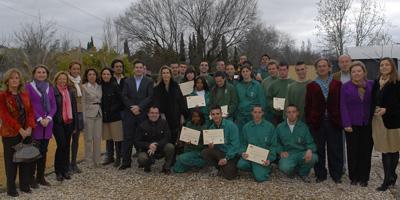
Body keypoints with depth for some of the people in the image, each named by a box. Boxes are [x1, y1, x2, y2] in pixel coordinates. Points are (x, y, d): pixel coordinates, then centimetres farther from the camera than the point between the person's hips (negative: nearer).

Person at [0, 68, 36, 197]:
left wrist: (29, 128, -8)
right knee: (11, 161, 4)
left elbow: (31, 111, 6)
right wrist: (20, 129, -16)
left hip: (26, 132, 4)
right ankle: (11, 188, 16)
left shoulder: (25, 94, 9)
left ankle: (24, 185, 21)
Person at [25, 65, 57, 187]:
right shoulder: (29, 86, -1)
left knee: (44, 151, 9)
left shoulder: (50, 88, 13)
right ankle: (31, 177, 8)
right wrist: (39, 119, -13)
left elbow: (54, 105, 9)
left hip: (47, 123, 4)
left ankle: (41, 177, 18)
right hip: (34, 123, -4)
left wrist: (48, 118, -7)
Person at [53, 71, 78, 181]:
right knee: (61, 145, -10)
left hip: (68, 122, 5)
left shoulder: (70, 92, 11)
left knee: (67, 146, 9)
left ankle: (65, 170, 21)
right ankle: (58, 171, 5)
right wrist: (51, 121, -12)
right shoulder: (53, 91, -3)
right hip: (58, 123, -5)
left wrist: (75, 125, 10)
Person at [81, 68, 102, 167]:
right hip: (89, 114, -4)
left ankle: (96, 160, 16)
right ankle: (87, 160, 12)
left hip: (99, 114, 5)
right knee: (89, 138, 0)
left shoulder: (99, 87, 12)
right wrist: (84, 117, -9)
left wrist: (102, 113, 6)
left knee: (98, 138, 6)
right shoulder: (84, 87, -2)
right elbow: (83, 102, -4)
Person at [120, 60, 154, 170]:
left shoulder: (149, 81, 6)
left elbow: (150, 97, -4)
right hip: (129, 114, 2)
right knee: (128, 138, 2)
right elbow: (124, 96, 4)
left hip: (143, 114, -1)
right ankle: (126, 161, 9)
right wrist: (132, 108, -8)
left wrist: (139, 107, -12)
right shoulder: (127, 81, 12)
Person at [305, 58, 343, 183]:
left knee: (335, 149, 5)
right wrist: (309, 120, -3)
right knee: (319, 149, 6)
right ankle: (320, 174, 18)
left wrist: (340, 119, -4)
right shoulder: (311, 86, 7)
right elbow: (308, 105, 4)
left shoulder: (337, 85, 6)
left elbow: (341, 103, 3)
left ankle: (336, 175, 17)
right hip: (317, 121, 1)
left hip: (333, 121, 0)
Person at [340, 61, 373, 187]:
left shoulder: (371, 85, 4)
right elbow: (343, 106, -4)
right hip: (352, 125, -1)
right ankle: (354, 177, 18)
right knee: (353, 151, 5)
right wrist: (346, 124, -11)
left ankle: (364, 178, 19)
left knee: (366, 151, 7)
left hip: (368, 124, 1)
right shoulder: (345, 87, -1)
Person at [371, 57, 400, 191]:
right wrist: (374, 111, 2)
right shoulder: (376, 83, 9)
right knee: (384, 150, 10)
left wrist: (386, 110, -18)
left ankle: (387, 180, 9)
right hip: (378, 120, 5)